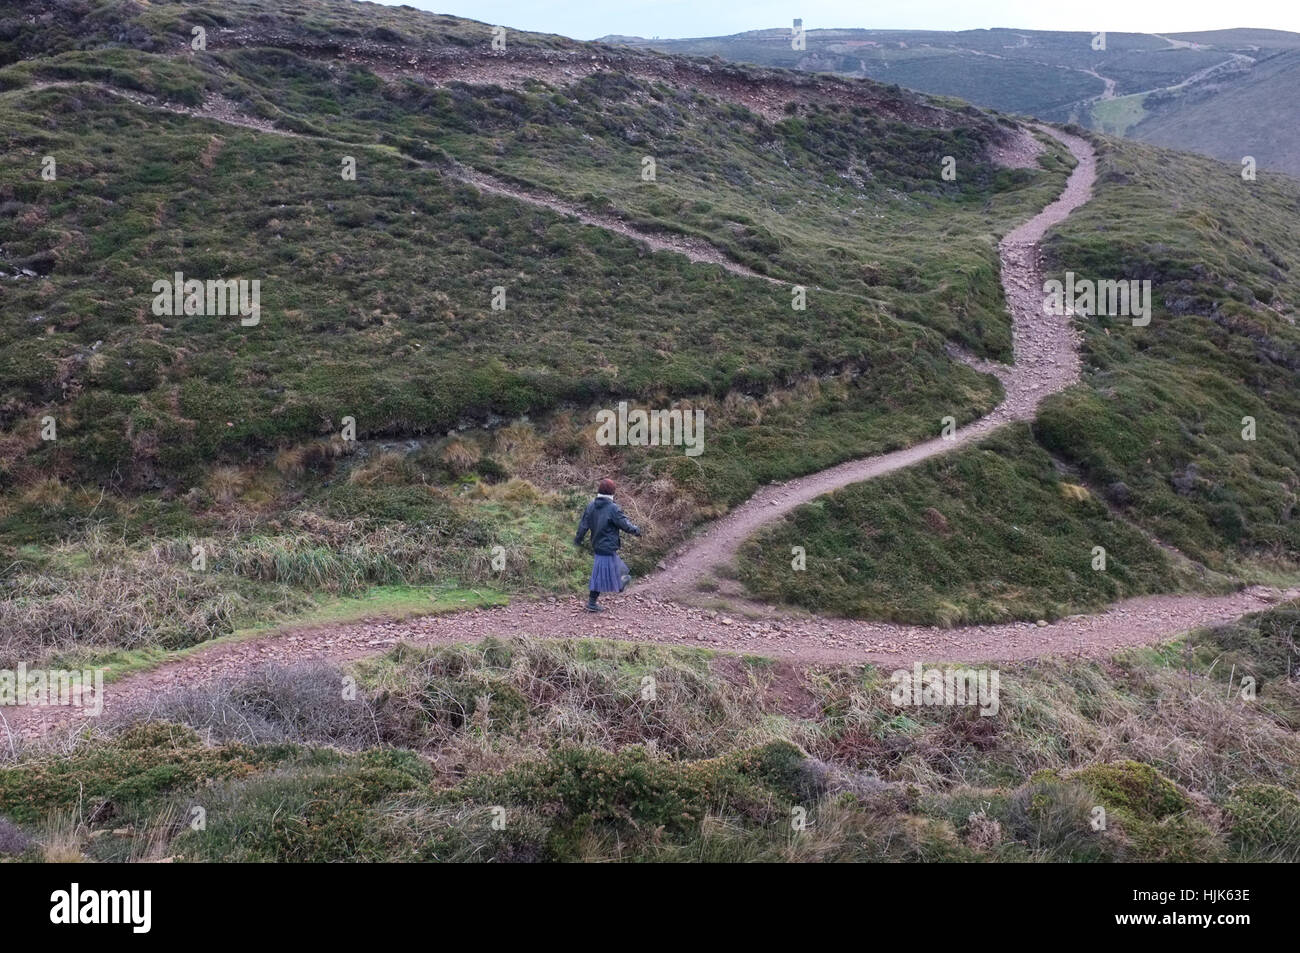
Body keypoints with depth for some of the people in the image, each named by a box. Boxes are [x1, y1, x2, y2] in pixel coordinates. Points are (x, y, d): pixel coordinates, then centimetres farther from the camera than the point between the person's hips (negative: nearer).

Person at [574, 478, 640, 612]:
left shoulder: (591, 506, -3)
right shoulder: (613, 508, -22)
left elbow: (583, 524, 4)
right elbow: (624, 524, -14)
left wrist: (578, 539, 18)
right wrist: (636, 531, 5)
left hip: (597, 544, 7)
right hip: (608, 547, -7)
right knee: (600, 576, 1)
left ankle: (620, 584, 51)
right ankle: (591, 603, 7)